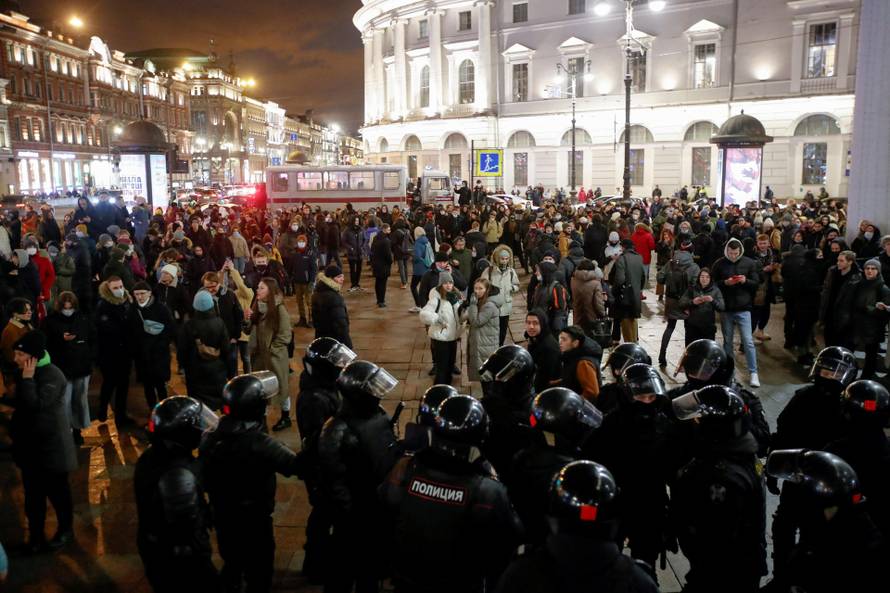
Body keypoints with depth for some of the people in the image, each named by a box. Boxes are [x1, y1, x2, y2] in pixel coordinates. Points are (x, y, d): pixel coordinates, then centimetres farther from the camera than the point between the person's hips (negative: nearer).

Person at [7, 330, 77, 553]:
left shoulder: (52, 375, -20)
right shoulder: (24, 373, 5)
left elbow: (37, 405, -30)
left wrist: (28, 379, -26)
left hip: (51, 445, -7)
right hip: (29, 444, 7)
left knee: (57, 490, 9)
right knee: (32, 493, 13)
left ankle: (66, 530, 27)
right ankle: (35, 535, 25)